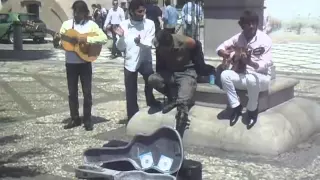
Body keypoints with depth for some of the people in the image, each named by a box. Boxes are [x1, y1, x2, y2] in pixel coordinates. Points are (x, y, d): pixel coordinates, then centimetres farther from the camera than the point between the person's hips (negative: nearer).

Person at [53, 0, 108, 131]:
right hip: (71, 63, 3)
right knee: (72, 92, 9)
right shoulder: (66, 24, 3)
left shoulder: (91, 25, -5)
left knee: (87, 92, 2)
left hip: (85, 63, -3)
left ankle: (87, 120, 12)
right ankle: (75, 119, 21)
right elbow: (58, 45, 5)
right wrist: (56, 41, -18)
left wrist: (87, 39, -24)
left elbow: (104, 38, -16)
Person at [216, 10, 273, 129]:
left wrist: (251, 63, -44)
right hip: (244, 76, 5)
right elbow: (220, 48, 5)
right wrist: (224, 53, -20)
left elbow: (265, 65, -23)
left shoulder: (265, 39, -16)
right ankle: (236, 106, -8)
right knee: (225, 75, -23)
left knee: (251, 79, -40)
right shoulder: (239, 37, -1)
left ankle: (252, 110, -14)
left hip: (261, 77, -4)